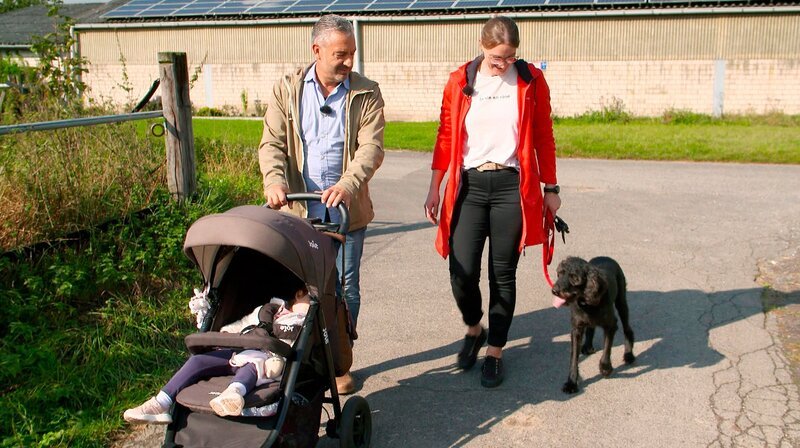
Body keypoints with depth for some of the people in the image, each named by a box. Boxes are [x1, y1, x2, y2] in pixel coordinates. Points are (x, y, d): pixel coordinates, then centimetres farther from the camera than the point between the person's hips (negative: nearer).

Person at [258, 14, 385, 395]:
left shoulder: (366, 94, -1)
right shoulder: (287, 90, 3)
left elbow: (371, 147, -12)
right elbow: (272, 142, -3)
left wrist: (348, 184, -30)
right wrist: (275, 180, -23)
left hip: (347, 210, -1)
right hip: (298, 210, 1)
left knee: (346, 288, 9)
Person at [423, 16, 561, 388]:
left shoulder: (531, 81, 1)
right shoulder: (460, 82, 2)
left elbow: (543, 137, 7)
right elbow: (446, 137, 7)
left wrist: (550, 187, 8)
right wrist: (434, 188, 7)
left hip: (511, 187, 0)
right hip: (468, 186, 1)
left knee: (503, 274, 6)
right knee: (462, 273, -4)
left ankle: (495, 351, 23)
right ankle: (474, 328, 28)